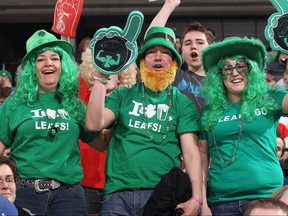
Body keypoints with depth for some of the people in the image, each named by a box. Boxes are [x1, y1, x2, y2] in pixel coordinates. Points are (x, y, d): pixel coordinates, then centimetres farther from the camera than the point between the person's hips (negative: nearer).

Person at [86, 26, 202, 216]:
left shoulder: (182, 103, 10)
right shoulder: (123, 96, 14)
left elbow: (191, 152, 0)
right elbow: (94, 124, -1)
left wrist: (196, 197, -13)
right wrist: (101, 77, -5)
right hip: (118, 193, 1)